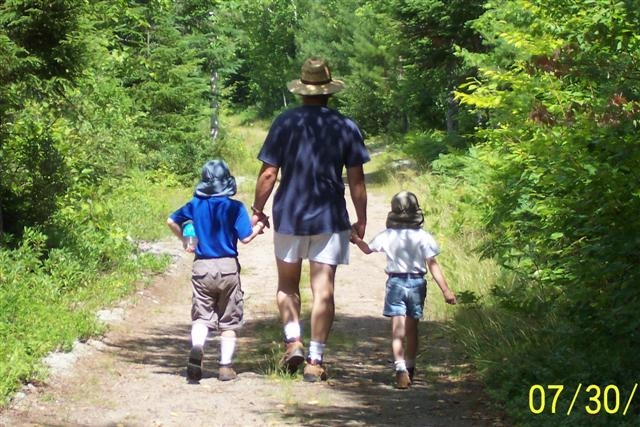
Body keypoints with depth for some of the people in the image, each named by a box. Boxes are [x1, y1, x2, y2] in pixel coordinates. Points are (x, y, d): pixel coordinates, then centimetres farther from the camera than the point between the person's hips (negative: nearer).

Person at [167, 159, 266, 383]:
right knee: (228, 320, 9)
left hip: (202, 266, 2)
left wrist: (185, 240, 25)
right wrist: (259, 227, 9)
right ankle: (226, 366, 7)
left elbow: (171, 221, 12)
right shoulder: (235, 207, -8)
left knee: (201, 316, 4)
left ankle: (196, 348, -25)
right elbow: (246, 237, -10)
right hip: (228, 267, -2)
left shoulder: (195, 205, 3)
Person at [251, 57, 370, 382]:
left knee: (287, 283, 17)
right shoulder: (346, 127, 0)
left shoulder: (284, 123, -2)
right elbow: (356, 179, 1)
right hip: (330, 220, 0)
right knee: (323, 290, 2)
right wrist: (361, 220, 10)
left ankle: (293, 340, 2)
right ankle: (315, 361, 1)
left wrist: (257, 210, 8)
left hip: (289, 216, 0)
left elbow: (268, 174, -4)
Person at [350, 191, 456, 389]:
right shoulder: (423, 237, -7)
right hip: (417, 283, 1)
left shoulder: (387, 236, -3)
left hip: (396, 283, -1)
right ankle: (409, 368, 29)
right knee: (412, 328, 15)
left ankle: (400, 367, -24)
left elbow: (367, 249, 15)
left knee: (398, 328, -6)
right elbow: (433, 265, -10)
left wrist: (356, 239, 35)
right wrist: (446, 290, -7)